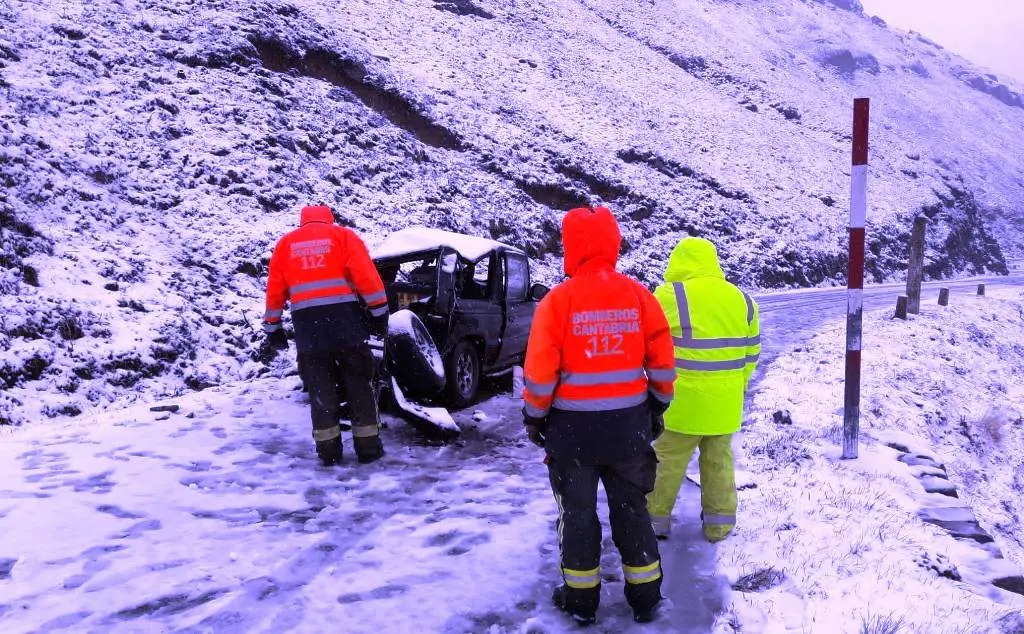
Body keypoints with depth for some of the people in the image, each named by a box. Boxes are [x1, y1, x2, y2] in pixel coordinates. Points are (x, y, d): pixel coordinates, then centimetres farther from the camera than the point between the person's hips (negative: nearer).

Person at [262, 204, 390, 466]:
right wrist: (379, 312, 0)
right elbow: (366, 275, -2)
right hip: (344, 319, -2)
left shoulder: (286, 243, 17)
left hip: (306, 323, 2)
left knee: (320, 388, 9)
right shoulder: (343, 235, 9)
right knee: (359, 384, 7)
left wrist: (273, 326, 22)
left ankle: (328, 450, 9)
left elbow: (275, 288, 15)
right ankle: (368, 447, 8)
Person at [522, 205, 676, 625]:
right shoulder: (638, 295, -4)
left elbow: (540, 370, -13)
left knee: (577, 511, 12)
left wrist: (534, 416, 2)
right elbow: (662, 362, 1)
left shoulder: (559, 300, -13)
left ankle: (581, 597, 23)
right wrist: (657, 404, 16)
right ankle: (645, 595, 26)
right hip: (629, 422, 3)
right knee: (631, 507, 17)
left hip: (573, 425, -3)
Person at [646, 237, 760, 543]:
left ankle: (656, 519, 20)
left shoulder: (669, 296, -13)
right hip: (725, 403, 5)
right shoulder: (742, 300, 4)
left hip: (682, 401, -4)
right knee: (719, 461, 17)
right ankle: (719, 524, 26)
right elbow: (750, 353, 11)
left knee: (668, 462, 9)